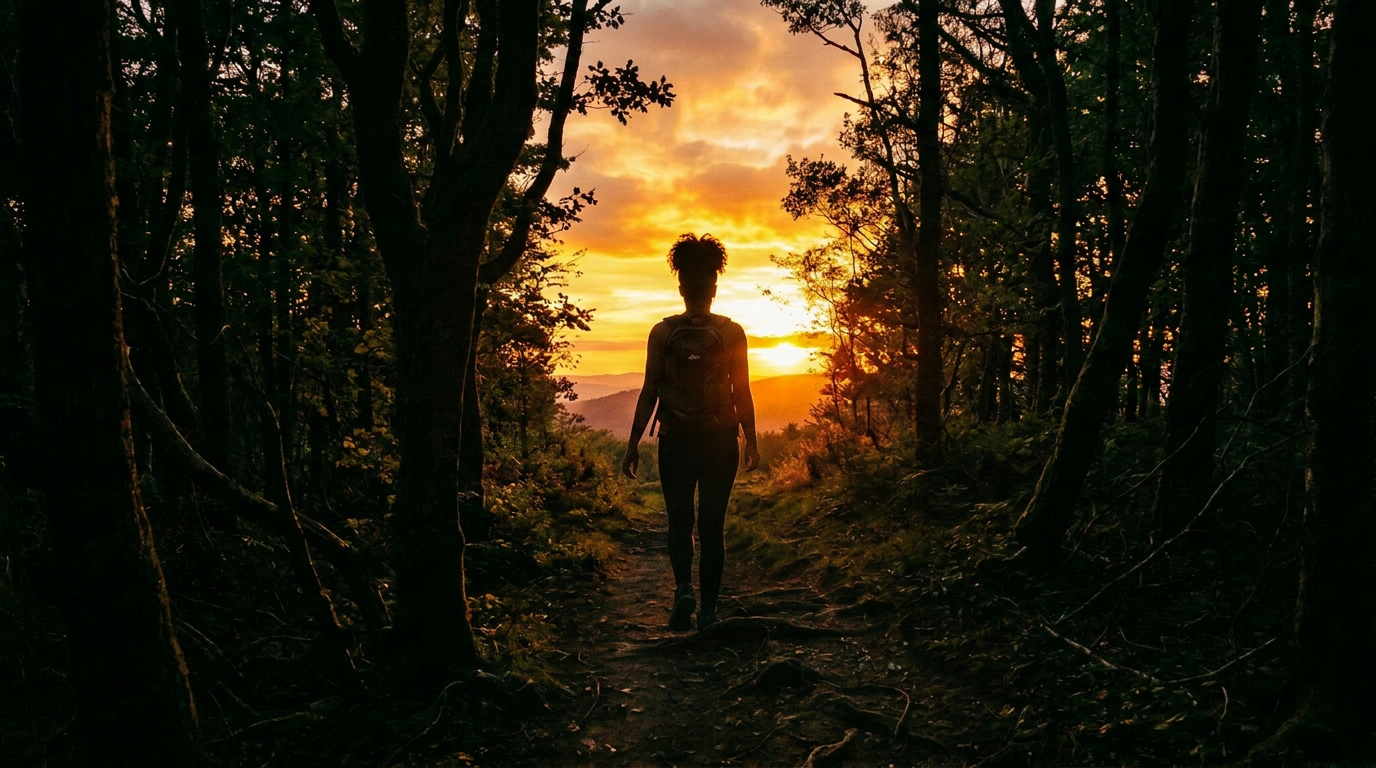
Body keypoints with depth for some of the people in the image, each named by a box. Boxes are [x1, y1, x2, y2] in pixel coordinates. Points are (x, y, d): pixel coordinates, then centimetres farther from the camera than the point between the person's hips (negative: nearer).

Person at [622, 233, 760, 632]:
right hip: (721, 439, 1)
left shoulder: (663, 333, -3)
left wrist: (633, 443, 2)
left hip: (676, 440, 0)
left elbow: (650, 392, -4)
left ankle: (683, 588, -12)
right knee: (712, 526, 9)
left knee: (679, 521, 12)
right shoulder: (731, 333, -1)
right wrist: (751, 441, 9)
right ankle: (707, 611, 11)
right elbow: (742, 392, 0)